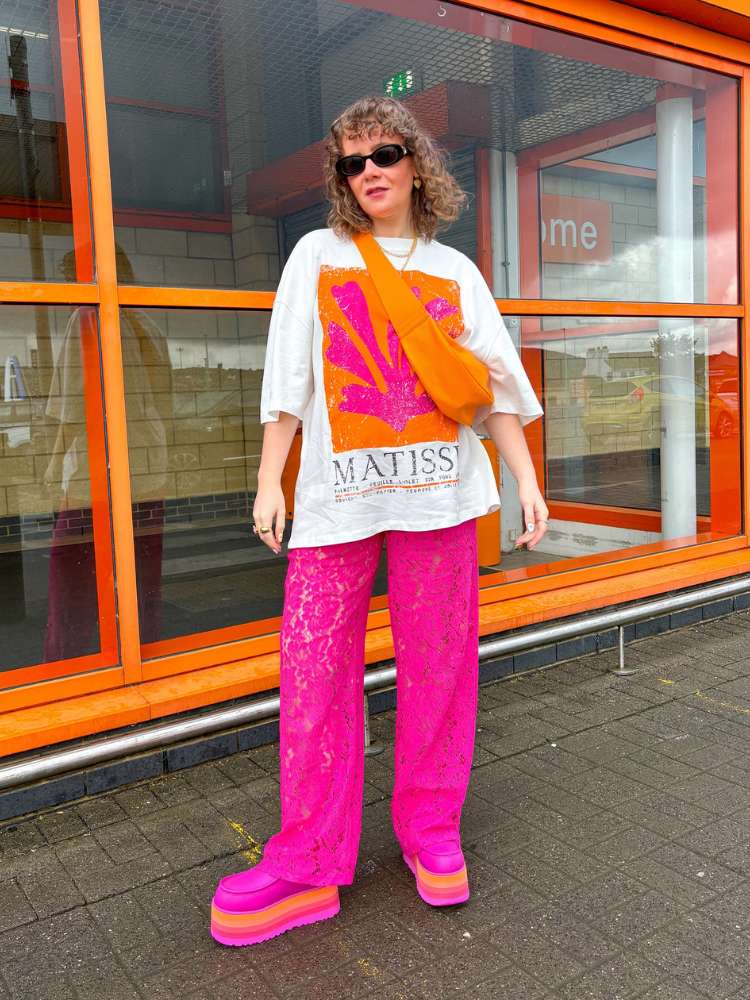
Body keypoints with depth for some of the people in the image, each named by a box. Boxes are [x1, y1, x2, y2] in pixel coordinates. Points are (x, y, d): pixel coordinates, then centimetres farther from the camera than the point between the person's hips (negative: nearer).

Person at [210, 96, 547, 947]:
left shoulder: (454, 271, 13)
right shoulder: (317, 255, 11)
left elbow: (495, 387, 11)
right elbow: (287, 377, 7)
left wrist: (527, 481, 3)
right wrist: (269, 483, 1)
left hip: (438, 491, 1)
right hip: (336, 493, 0)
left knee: (438, 665, 4)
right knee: (313, 670, -2)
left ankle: (431, 832, 23)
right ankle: (308, 863, 11)